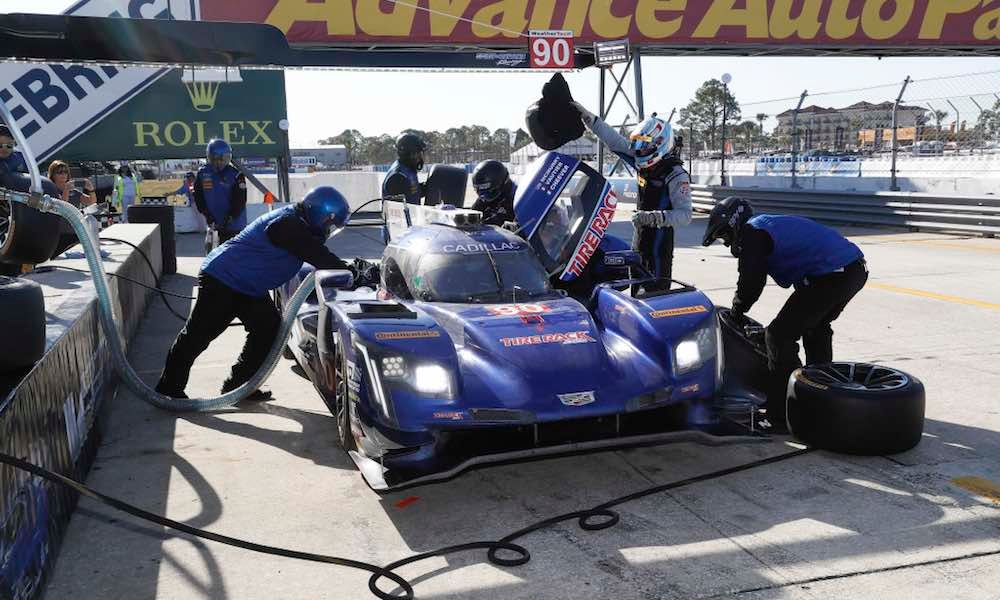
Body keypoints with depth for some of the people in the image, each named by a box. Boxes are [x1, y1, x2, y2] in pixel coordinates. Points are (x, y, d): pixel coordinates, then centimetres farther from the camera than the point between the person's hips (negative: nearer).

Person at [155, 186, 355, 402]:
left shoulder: (296, 223, 5)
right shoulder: (287, 226, -25)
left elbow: (319, 256, 10)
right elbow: (320, 258, -28)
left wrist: (351, 268, -1)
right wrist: (351, 271, -24)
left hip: (250, 288, 10)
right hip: (221, 280, -10)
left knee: (269, 328, 3)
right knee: (198, 335, -1)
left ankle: (238, 386, 11)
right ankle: (169, 388, 11)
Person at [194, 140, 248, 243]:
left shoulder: (235, 174, -11)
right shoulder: (202, 173, 1)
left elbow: (240, 201, -14)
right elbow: (198, 197, 3)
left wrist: (229, 218, -21)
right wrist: (207, 215, -8)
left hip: (234, 224, -4)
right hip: (214, 223, 4)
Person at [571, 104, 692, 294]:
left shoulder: (676, 175, -17)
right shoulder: (644, 163, 4)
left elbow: (684, 214, -24)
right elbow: (614, 140, 7)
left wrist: (655, 217, -38)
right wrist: (588, 117, 3)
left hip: (660, 237, -8)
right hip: (640, 236, 8)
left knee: (656, 289, -8)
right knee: (637, 287, 17)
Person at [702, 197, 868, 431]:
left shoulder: (751, 233, -2)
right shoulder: (772, 224, 27)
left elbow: (751, 282, -7)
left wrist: (737, 308, 12)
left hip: (831, 276, -10)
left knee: (780, 336, -7)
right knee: (816, 328, 30)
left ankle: (782, 416, -5)